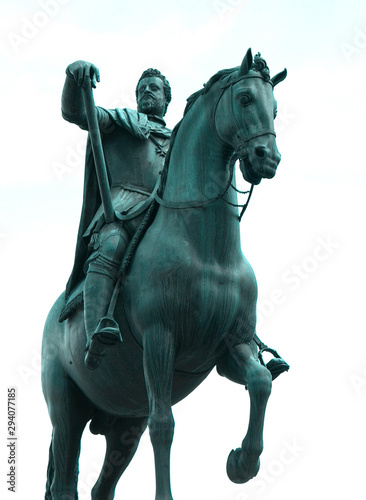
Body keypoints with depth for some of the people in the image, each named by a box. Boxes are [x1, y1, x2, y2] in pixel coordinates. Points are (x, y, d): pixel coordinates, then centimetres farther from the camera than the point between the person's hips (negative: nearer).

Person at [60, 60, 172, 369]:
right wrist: (75, 74, -9)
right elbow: (75, 112, 10)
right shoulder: (119, 121, 28)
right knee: (109, 248, -37)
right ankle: (94, 339, -57)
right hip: (122, 204, -5)